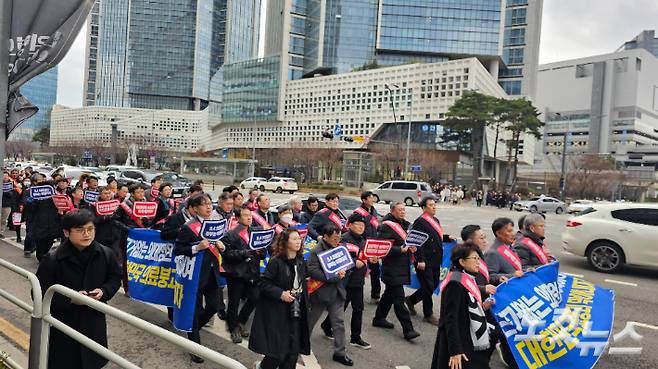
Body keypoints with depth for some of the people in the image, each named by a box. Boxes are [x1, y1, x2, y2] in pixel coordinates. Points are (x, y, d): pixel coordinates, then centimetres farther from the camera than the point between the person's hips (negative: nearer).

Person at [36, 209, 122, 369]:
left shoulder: (106, 254, -7)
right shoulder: (51, 259, -15)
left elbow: (115, 278, 7)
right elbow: (40, 293, -10)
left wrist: (103, 291, -13)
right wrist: (70, 299, -22)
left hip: (94, 322, 3)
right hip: (62, 324, -2)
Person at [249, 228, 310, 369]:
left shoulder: (301, 262, 6)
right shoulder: (276, 261, -14)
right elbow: (263, 283, -14)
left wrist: (306, 303, 12)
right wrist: (280, 294, -22)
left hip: (296, 312, 6)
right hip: (277, 313, -6)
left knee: (293, 352, 7)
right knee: (277, 352, 0)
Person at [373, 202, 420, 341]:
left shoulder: (404, 224, 14)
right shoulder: (387, 226, -14)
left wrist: (411, 248, 6)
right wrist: (400, 250, -29)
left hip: (401, 266, 10)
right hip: (392, 268, -10)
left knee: (389, 294, 20)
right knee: (399, 299, -7)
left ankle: (379, 319, 33)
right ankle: (407, 329, -5)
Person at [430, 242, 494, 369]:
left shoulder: (467, 279, 8)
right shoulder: (455, 283, -20)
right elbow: (450, 318, -23)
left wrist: (482, 307, 2)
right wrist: (455, 351, -24)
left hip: (468, 342, 9)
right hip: (459, 344, -9)